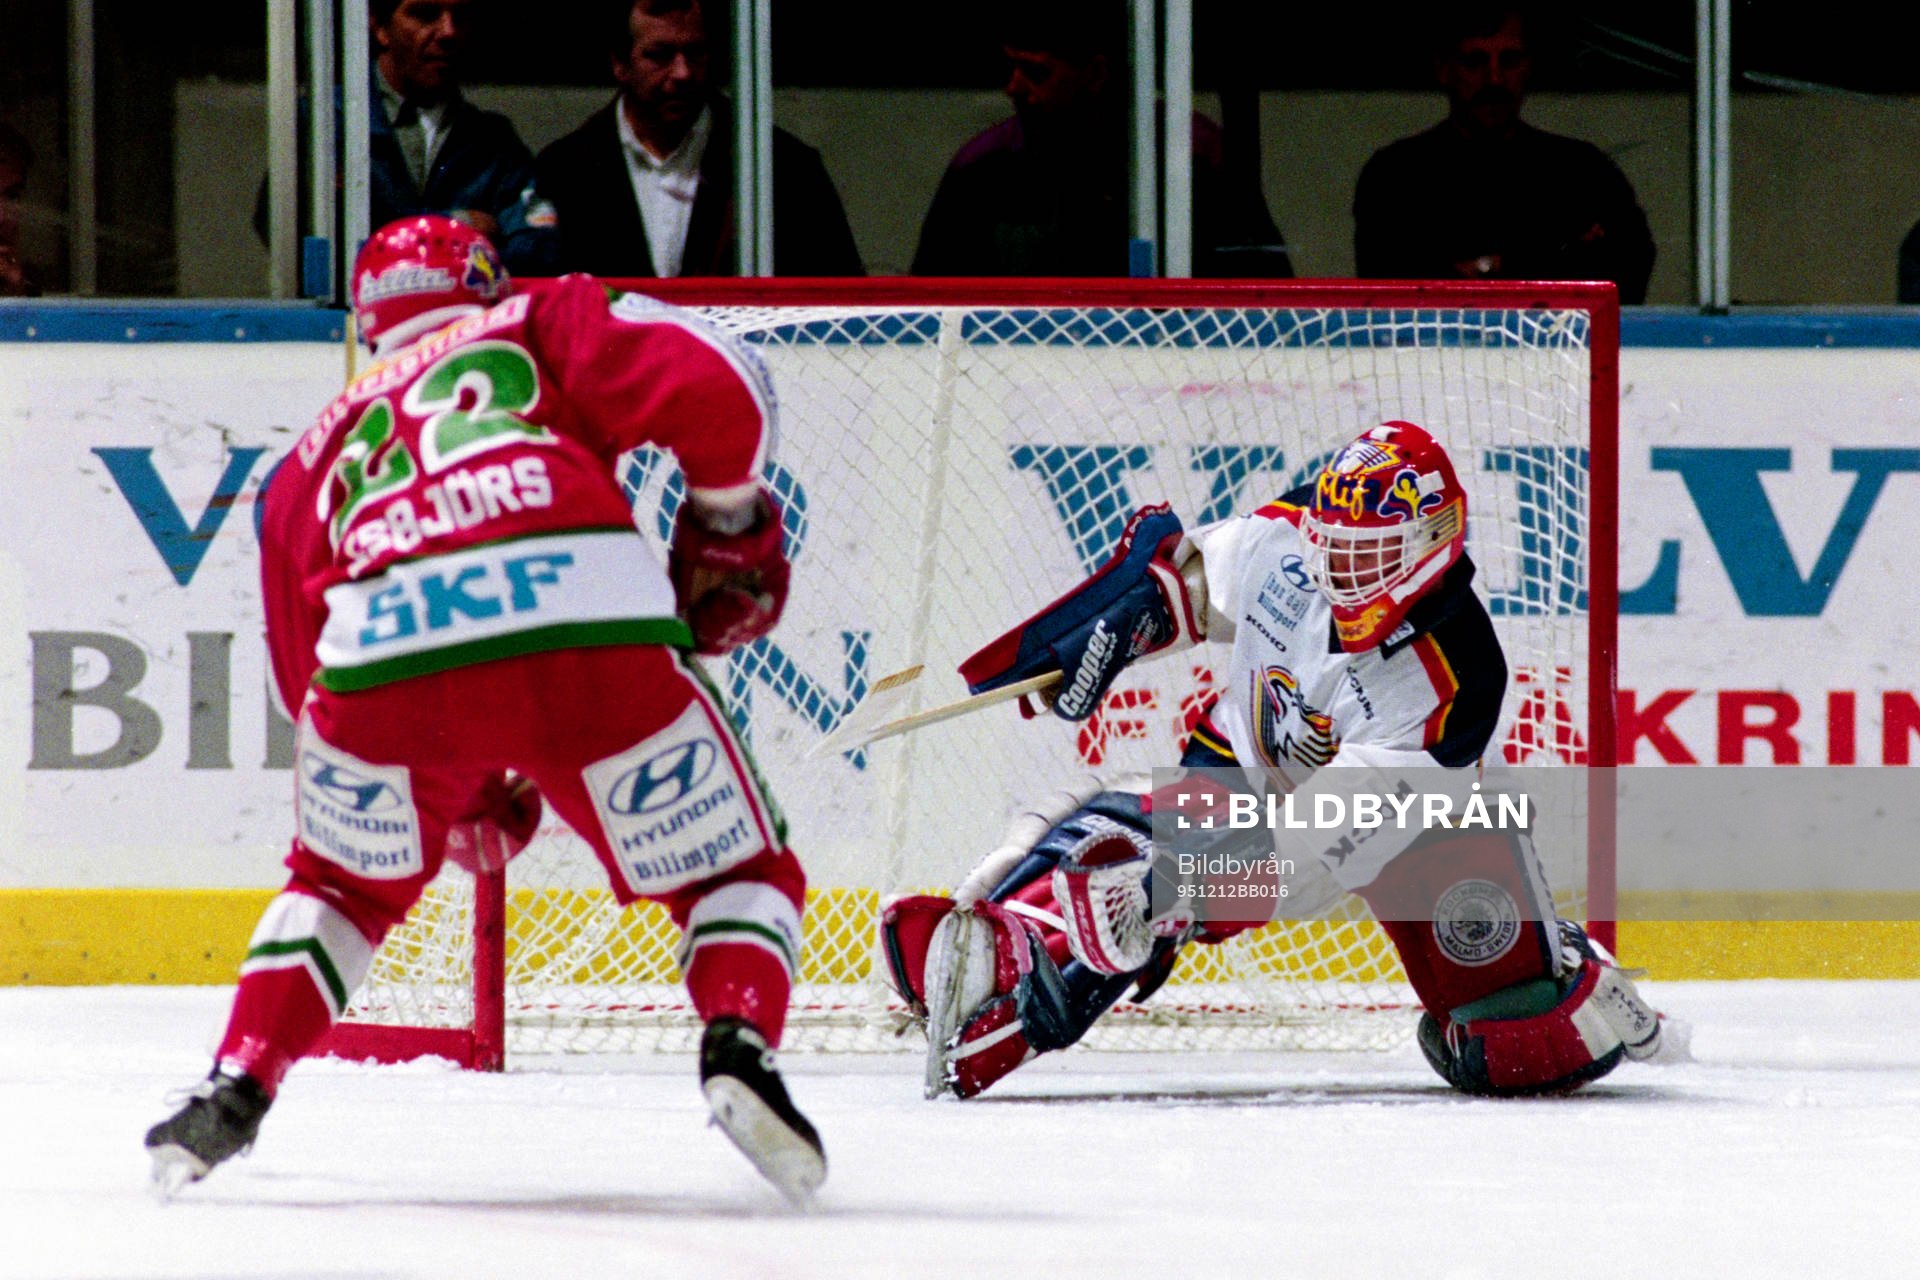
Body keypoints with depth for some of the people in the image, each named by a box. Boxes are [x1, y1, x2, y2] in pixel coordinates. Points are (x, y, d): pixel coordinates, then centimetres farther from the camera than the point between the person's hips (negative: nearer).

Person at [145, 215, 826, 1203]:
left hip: (380, 647, 3)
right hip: (584, 630, -3)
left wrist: (460, 798, 41)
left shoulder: (316, 453, 36)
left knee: (343, 882, 32)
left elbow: (306, 670, 34)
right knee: (734, 871, 17)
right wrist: (726, 531, 24)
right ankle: (738, 1046, -9)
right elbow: (712, 388, 8)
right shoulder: (547, 327, 27)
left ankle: (233, 1092, 20)